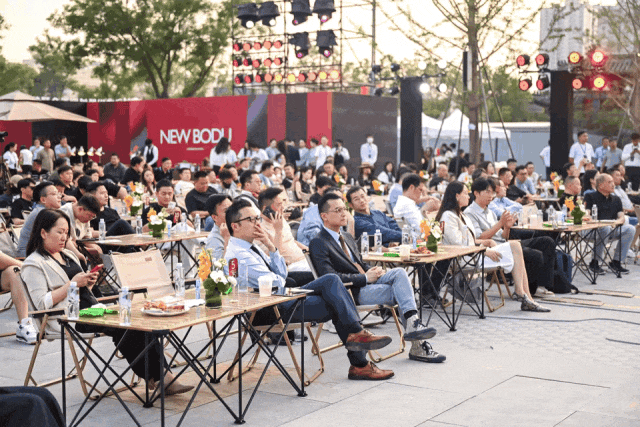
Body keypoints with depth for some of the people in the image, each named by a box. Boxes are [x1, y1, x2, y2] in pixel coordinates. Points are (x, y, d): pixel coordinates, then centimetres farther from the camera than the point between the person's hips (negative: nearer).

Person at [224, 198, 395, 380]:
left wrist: (271, 246, -1)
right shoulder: (238, 255, -16)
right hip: (276, 308, -10)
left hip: (284, 296, 10)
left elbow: (282, 274, 10)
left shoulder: (250, 247, 16)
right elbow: (275, 283, -18)